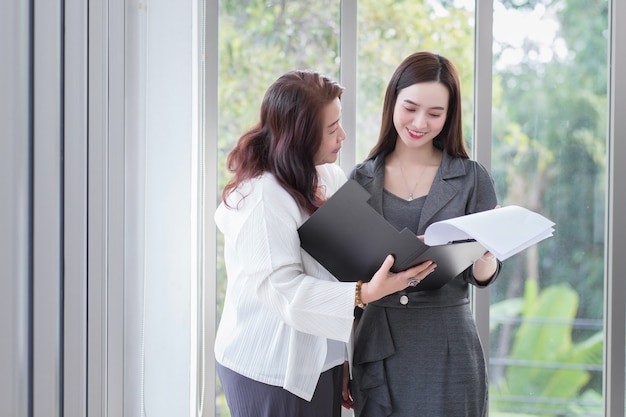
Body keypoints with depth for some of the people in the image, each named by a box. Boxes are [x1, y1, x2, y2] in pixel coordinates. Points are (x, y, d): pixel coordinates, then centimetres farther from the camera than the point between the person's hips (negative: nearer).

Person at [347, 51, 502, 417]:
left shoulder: (472, 178, 0)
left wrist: (486, 247, -22)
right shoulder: (362, 179, 5)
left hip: (448, 348, -1)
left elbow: (482, 277, 0)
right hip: (378, 346, 2)